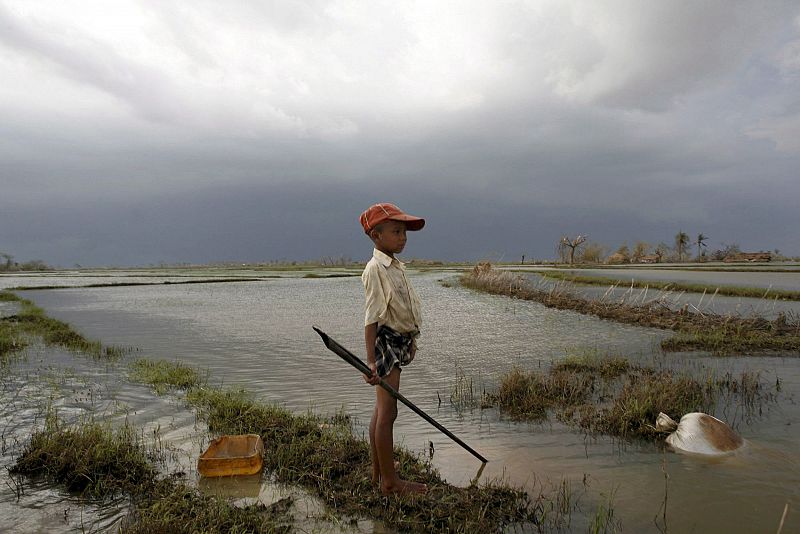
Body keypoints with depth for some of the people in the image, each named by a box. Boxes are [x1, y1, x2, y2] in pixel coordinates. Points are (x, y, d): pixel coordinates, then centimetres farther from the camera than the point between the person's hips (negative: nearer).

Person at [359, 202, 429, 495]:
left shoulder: (395, 266, 12)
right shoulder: (376, 268, -17)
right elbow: (371, 317, -21)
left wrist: (410, 340, 24)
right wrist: (371, 360, -22)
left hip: (398, 342, 10)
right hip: (386, 343, -10)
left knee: (381, 410, 16)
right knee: (387, 412, -2)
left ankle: (379, 471, 29)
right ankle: (390, 481, 10)